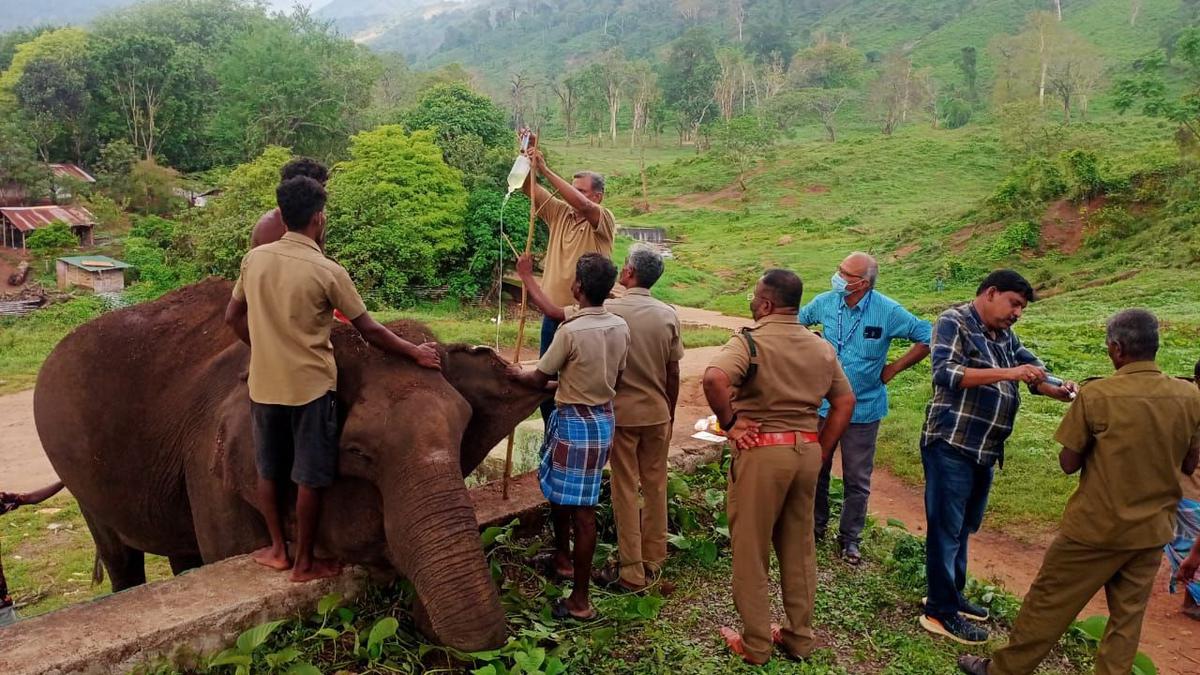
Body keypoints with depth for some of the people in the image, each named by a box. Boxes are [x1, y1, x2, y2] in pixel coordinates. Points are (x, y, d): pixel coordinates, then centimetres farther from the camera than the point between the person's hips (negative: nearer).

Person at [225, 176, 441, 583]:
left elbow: (233, 318, 10)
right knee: (309, 478, 7)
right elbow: (369, 330, -10)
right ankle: (304, 563, 18)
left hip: (264, 385, 5)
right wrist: (415, 354, 1)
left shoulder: (254, 259, 0)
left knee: (269, 470, 19)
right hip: (310, 386, -5)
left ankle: (277, 549, 31)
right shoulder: (327, 271, -14)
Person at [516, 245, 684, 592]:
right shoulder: (669, 315, -4)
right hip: (658, 413, 4)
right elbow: (673, 374, 1)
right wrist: (670, 415, 15)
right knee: (655, 485, 16)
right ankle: (654, 559, 29)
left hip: (623, 414, -3)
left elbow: (552, 311, -8)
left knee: (625, 490, 5)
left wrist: (526, 275, 5)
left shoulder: (610, 311, -14)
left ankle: (631, 572, 11)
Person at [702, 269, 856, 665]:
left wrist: (728, 422, -17)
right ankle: (800, 637, 30)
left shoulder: (750, 341, -13)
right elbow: (845, 402, 11)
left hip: (762, 451, -6)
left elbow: (714, 378, -31)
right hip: (807, 450, 6)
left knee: (751, 550, 8)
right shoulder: (822, 347, 8)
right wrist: (821, 452, 12)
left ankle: (755, 645, 20)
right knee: (799, 547, 18)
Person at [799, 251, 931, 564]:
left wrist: (894, 368, -6)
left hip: (863, 410, -2)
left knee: (857, 480, 9)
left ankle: (850, 538, 25)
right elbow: (797, 323, 14)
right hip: (823, 405, 3)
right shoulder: (825, 302, -6)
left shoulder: (888, 312, -14)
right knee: (816, 470, 14)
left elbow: (928, 337, -6)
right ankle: (816, 526, 33)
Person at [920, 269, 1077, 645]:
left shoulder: (1004, 335, 14)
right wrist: (1007, 373, -27)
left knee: (963, 526, 18)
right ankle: (940, 612, 8)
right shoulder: (954, 322, -10)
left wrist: (1058, 391, -6)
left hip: (984, 450, 8)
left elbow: (1033, 367, 16)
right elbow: (945, 373, -23)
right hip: (951, 445, -8)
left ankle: (952, 595, 32)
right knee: (946, 528, -1)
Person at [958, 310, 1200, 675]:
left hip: (1098, 525, -4)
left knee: (1048, 601, 10)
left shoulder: (1096, 394, -19)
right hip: (1154, 529, 4)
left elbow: (1068, 463, -11)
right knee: (1128, 615, 16)